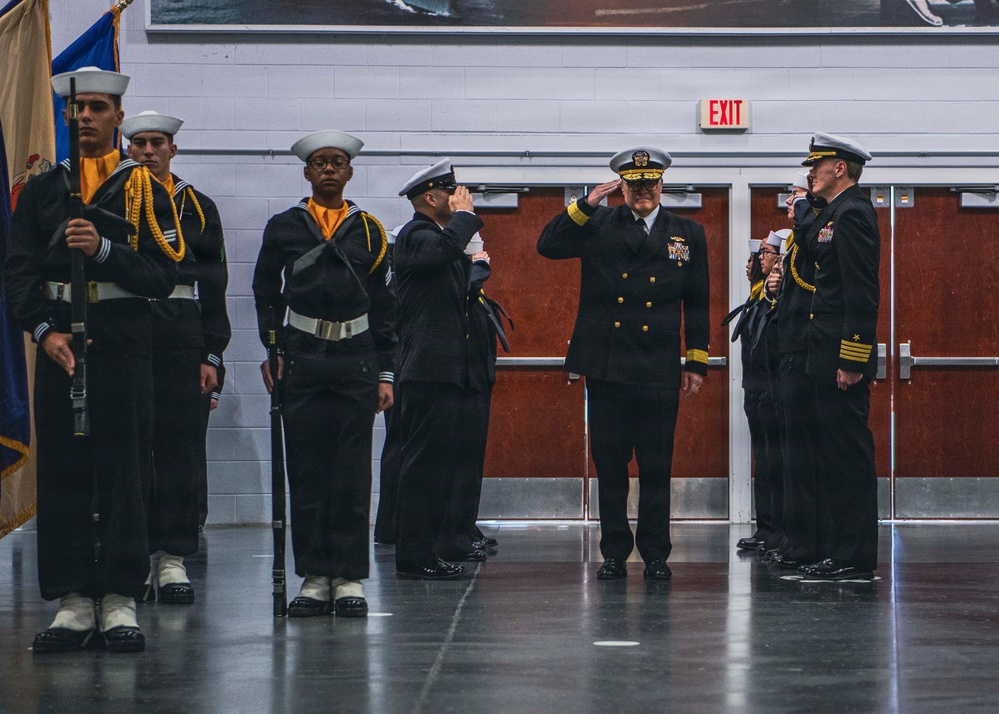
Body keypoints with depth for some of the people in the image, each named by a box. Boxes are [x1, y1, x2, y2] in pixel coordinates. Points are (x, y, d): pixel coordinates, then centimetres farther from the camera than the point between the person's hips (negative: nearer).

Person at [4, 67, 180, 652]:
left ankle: (120, 601, 3)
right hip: (59, 343, 2)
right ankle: (73, 601, 6)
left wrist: (104, 249, -16)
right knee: (61, 472, 1)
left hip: (124, 345, -2)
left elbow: (164, 275, -3)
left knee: (125, 472, -2)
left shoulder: (145, 189, 5)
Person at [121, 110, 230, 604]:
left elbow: (213, 286, 8)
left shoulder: (197, 207, 11)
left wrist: (211, 355, 1)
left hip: (181, 337, 0)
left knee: (180, 447, -1)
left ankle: (173, 558, 3)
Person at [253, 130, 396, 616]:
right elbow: (265, 294, 10)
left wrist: (385, 374, 5)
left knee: (353, 474, -1)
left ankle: (349, 579, 4)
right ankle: (315, 578, 6)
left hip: (356, 360, 0)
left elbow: (383, 308, 10)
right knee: (306, 472, 0)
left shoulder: (369, 231, 10)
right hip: (301, 360, 0)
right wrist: (270, 351, -3)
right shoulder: (283, 228, 8)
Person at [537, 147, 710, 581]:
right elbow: (548, 246, -8)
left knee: (656, 467, 1)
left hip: (659, 369, 0)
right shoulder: (597, 226, 6)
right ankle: (614, 552, 13)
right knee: (609, 464, 4)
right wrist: (586, 205, -13)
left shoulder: (688, 235, 10)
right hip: (605, 365, 0)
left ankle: (655, 554, 10)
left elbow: (697, 305, 11)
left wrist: (697, 362, 7)